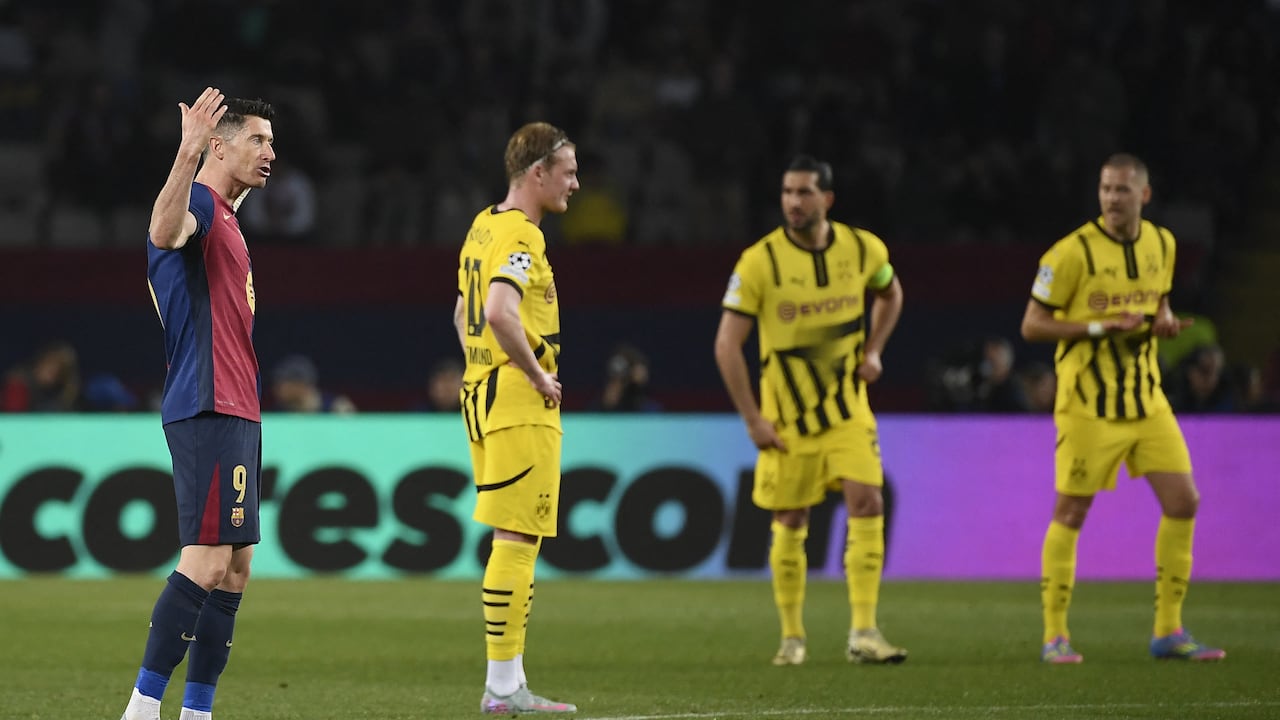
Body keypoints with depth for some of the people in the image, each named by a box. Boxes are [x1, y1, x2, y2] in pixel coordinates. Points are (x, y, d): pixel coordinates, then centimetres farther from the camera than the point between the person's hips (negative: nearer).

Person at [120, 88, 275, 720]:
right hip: (209, 408, -11)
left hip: (235, 410, 11)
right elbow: (164, 231, -37)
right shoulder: (199, 204, -10)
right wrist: (188, 155, -49)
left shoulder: (223, 216, 22)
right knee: (207, 562, -15)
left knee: (234, 569, 9)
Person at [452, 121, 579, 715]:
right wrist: (538, 375, -19)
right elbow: (500, 313, -30)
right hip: (521, 403, -10)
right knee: (517, 539, -7)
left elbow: (464, 315, 26)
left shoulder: (484, 227, 15)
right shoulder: (520, 236, -15)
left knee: (511, 540, 13)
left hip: (482, 393, 10)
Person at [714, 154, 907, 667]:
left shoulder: (863, 250, -3)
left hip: (847, 408, 2)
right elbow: (727, 344, -10)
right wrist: (752, 419, -13)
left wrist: (873, 350, 5)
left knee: (867, 502, -13)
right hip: (786, 417, -2)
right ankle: (792, 636, 19)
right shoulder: (759, 261, -13)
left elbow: (890, 293, 21)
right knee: (790, 524, 3)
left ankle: (863, 633, -11)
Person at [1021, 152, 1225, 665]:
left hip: (1146, 399, 6)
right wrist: (1098, 327, -20)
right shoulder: (1073, 252, -13)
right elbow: (1032, 325, -9)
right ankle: (1054, 637, 8)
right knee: (1070, 513, -2)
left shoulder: (1162, 244, 6)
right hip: (1088, 404, -6)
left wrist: (1164, 321, -1)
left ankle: (1168, 632, 9)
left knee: (1183, 503, 0)